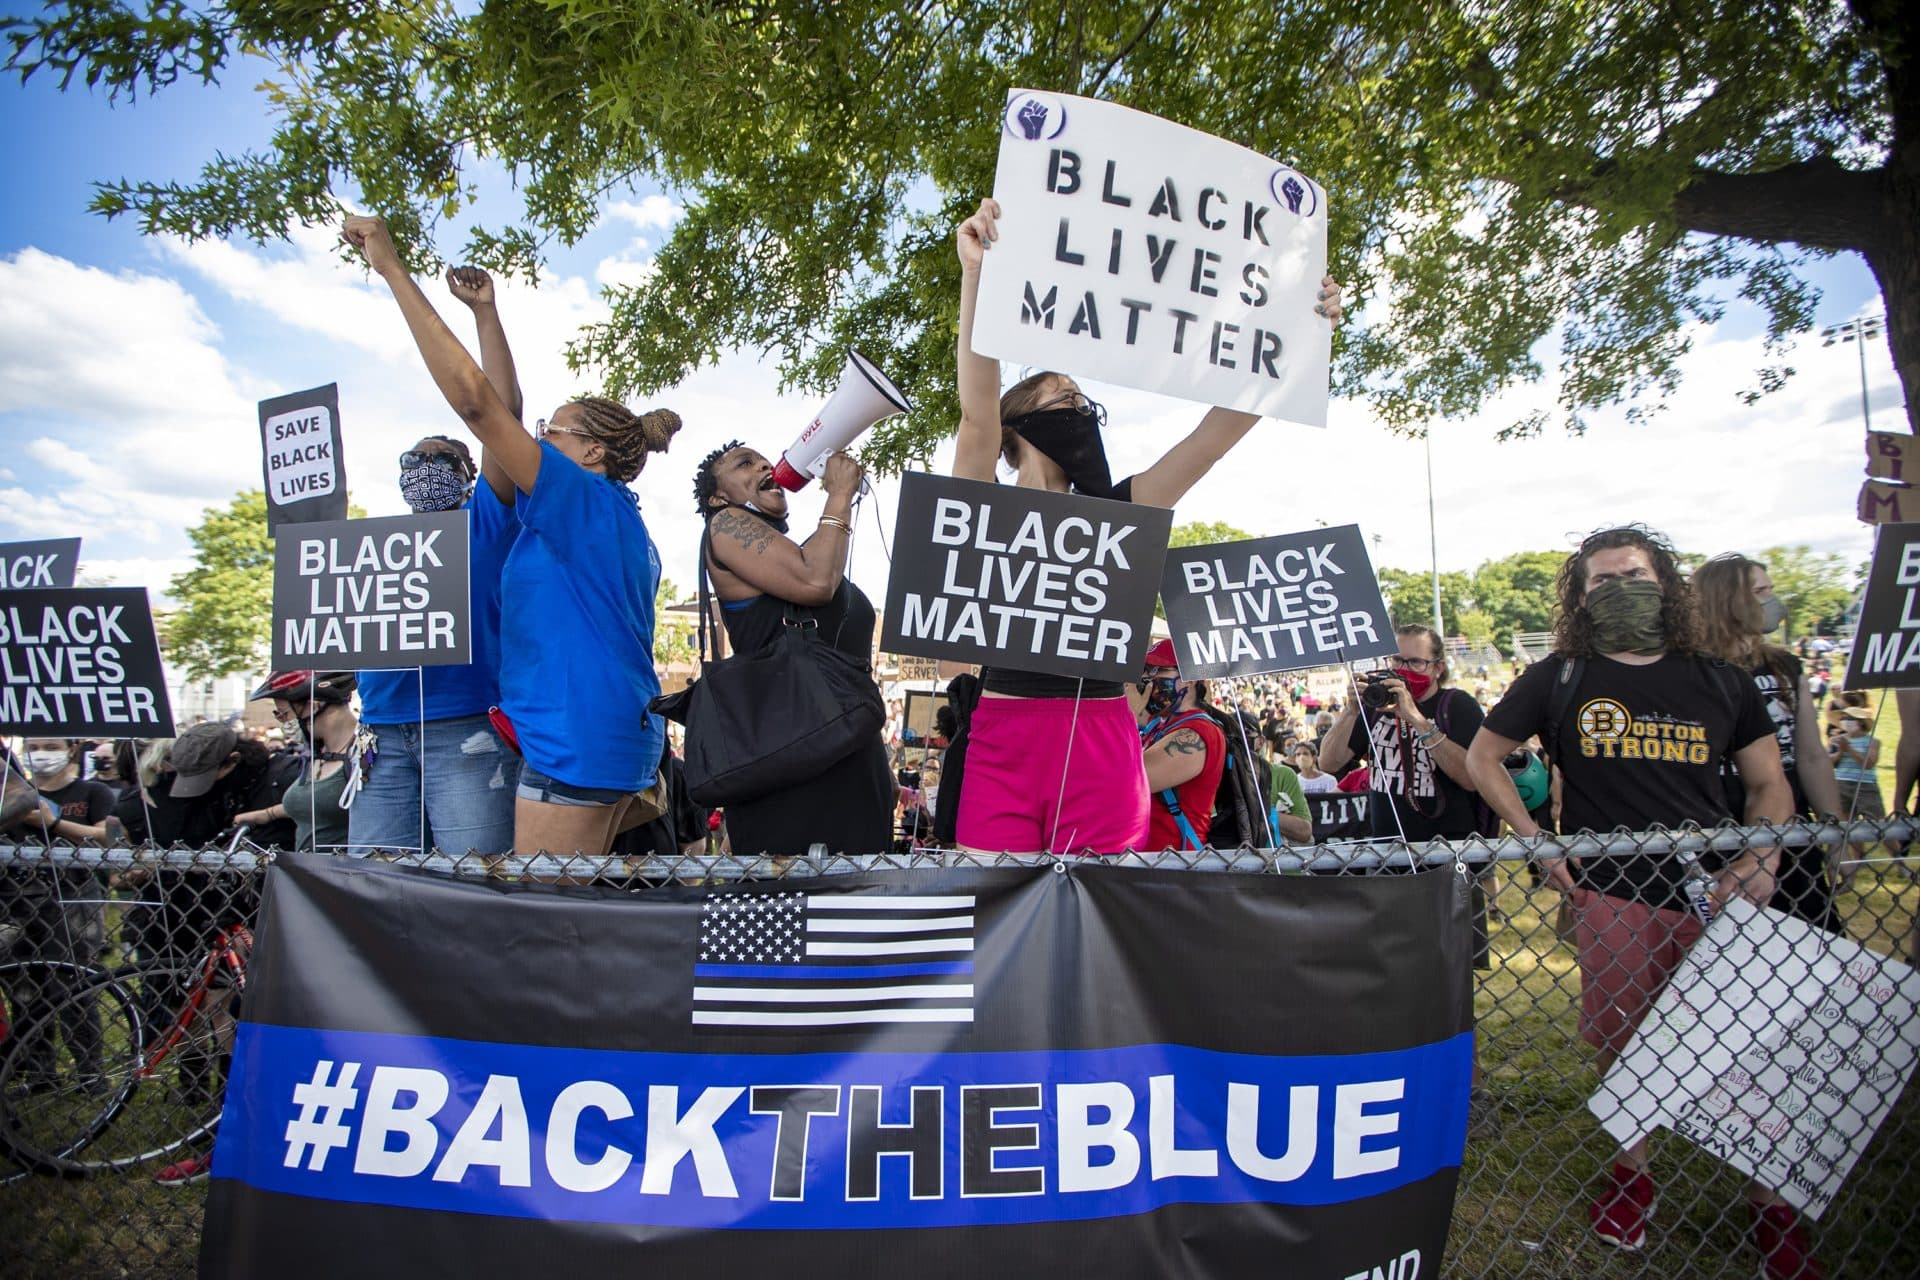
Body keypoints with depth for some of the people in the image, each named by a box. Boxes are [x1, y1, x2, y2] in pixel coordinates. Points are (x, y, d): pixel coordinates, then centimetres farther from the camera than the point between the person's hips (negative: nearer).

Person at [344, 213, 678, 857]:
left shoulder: (585, 501, -9)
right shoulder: (628, 526, 18)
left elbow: (474, 398, -15)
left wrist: (392, 269, -12)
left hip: (575, 747, -10)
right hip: (623, 742, 10)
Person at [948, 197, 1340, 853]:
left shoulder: (1113, 509, 14)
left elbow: (1221, 428, 8)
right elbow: (977, 412, -13)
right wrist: (977, 277, -25)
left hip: (1105, 748, 3)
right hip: (1005, 743, -3)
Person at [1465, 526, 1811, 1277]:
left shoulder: (1720, 683, 8)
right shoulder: (1559, 680, 1)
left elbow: (1769, 784, 13)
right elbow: (1483, 756, 6)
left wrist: (1764, 857, -5)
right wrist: (1536, 840, -2)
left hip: (1716, 893, 2)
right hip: (1610, 896, -1)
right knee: (1619, 1046, 9)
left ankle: (1770, 1203, 24)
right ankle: (1631, 1174, 31)